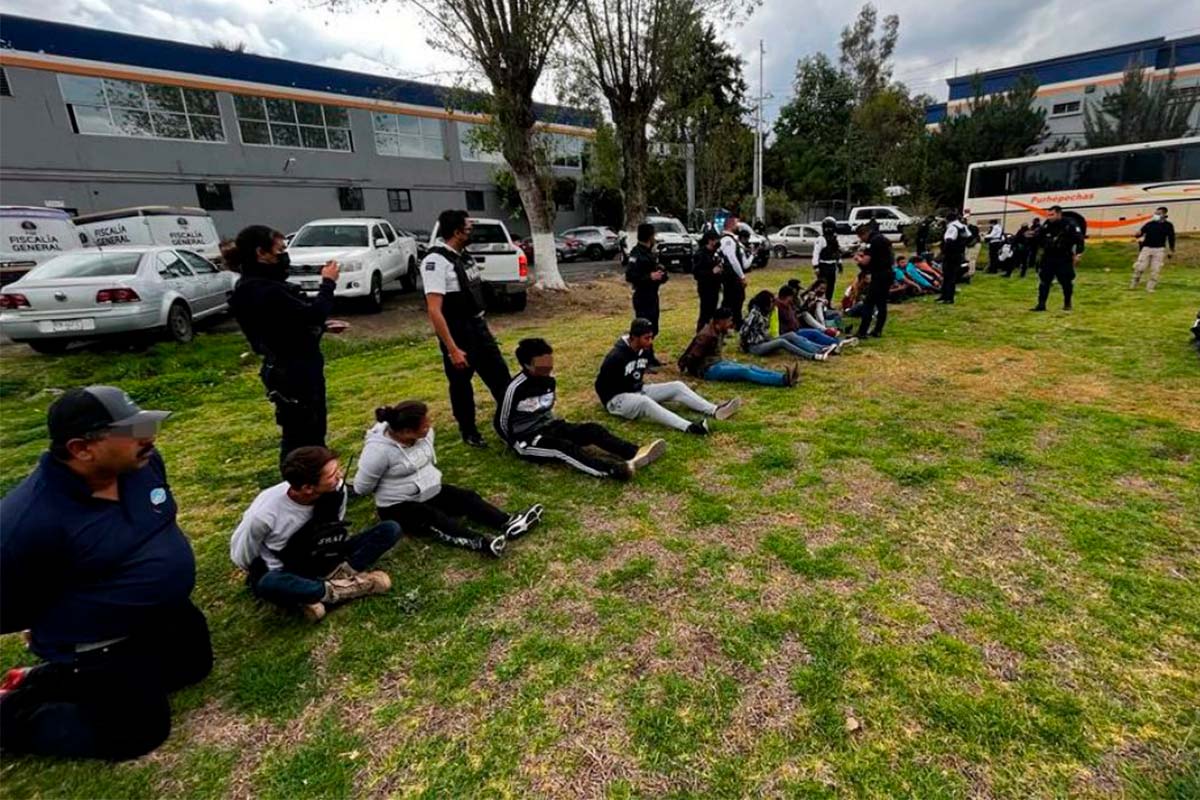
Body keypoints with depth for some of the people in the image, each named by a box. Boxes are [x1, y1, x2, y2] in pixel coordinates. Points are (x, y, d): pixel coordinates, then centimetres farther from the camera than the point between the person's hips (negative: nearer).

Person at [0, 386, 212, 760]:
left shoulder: (144, 462, -13)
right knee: (138, 730, 5)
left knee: (194, 666, 24)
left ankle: (49, 678, 30)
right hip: (97, 647, -7)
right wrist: (58, 628, 0)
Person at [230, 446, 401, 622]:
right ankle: (347, 587, -25)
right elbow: (241, 555, -10)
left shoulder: (336, 489, -20)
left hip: (323, 561, 3)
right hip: (285, 572, -3)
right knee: (268, 585, -42)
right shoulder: (264, 512, -28)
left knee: (390, 529, -15)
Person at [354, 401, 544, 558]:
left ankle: (508, 523, -35)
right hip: (398, 506, -6)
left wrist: (428, 478, 7)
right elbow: (361, 488, -16)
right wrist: (390, 488, -4)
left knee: (468, 497, -17)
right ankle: (482, 542, -52)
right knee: (436, 520, -33)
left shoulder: (425, 433, -5)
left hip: (431, 492, 7)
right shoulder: (379, 450, -25)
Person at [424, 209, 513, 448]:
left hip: (478, 326, 8)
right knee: (461, 383, 9)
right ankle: (468, 431, 27)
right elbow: (434, 311, -25)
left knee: (499, 373, 13)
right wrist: (452, 350, -26)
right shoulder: (436, 261, -20)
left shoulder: (464, 255, 6)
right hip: (457, 332, -8)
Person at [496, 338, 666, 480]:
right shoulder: (516, 388, -19)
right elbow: (502, 422, -10)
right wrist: (517, 444, -4)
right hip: (527, 439, -7)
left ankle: (636, 453, -35)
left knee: (593, 429, -16)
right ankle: (619, 469, -56)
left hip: (549, 427, 8)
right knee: (563, 447, -36)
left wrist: (553, 424, 13)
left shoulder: (549, 379, 3)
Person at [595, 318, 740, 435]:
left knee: (677, 386, -6)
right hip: (616, 399, -9)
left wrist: (638, 386, 9)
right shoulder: (616, 357, -24)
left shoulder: (644, 351, 1)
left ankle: (714, 410, -20)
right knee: (645, 401, -40)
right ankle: (688, 427, -55)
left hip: (637, 391, 9)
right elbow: (600, 385, -20)